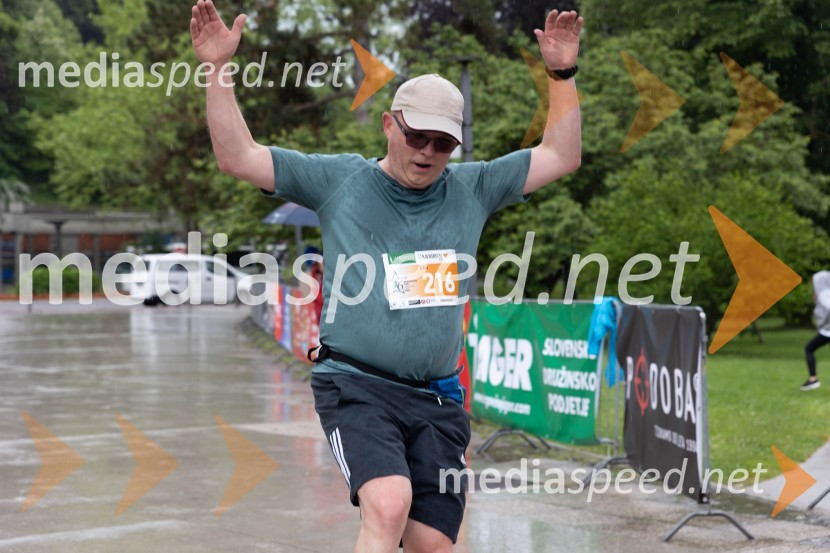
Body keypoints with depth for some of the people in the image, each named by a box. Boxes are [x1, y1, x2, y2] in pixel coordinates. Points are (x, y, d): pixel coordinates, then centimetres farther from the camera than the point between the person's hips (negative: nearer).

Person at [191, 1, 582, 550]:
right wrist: (217, 68, -5)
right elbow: (238, 157, 3)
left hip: (438, 400, 4)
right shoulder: (341, 179, 5)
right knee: (388, 504, -28)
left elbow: (561, 157, 16)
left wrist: (562, 73, 9)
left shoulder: (471, 189, 13)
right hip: (356, 386, -4)